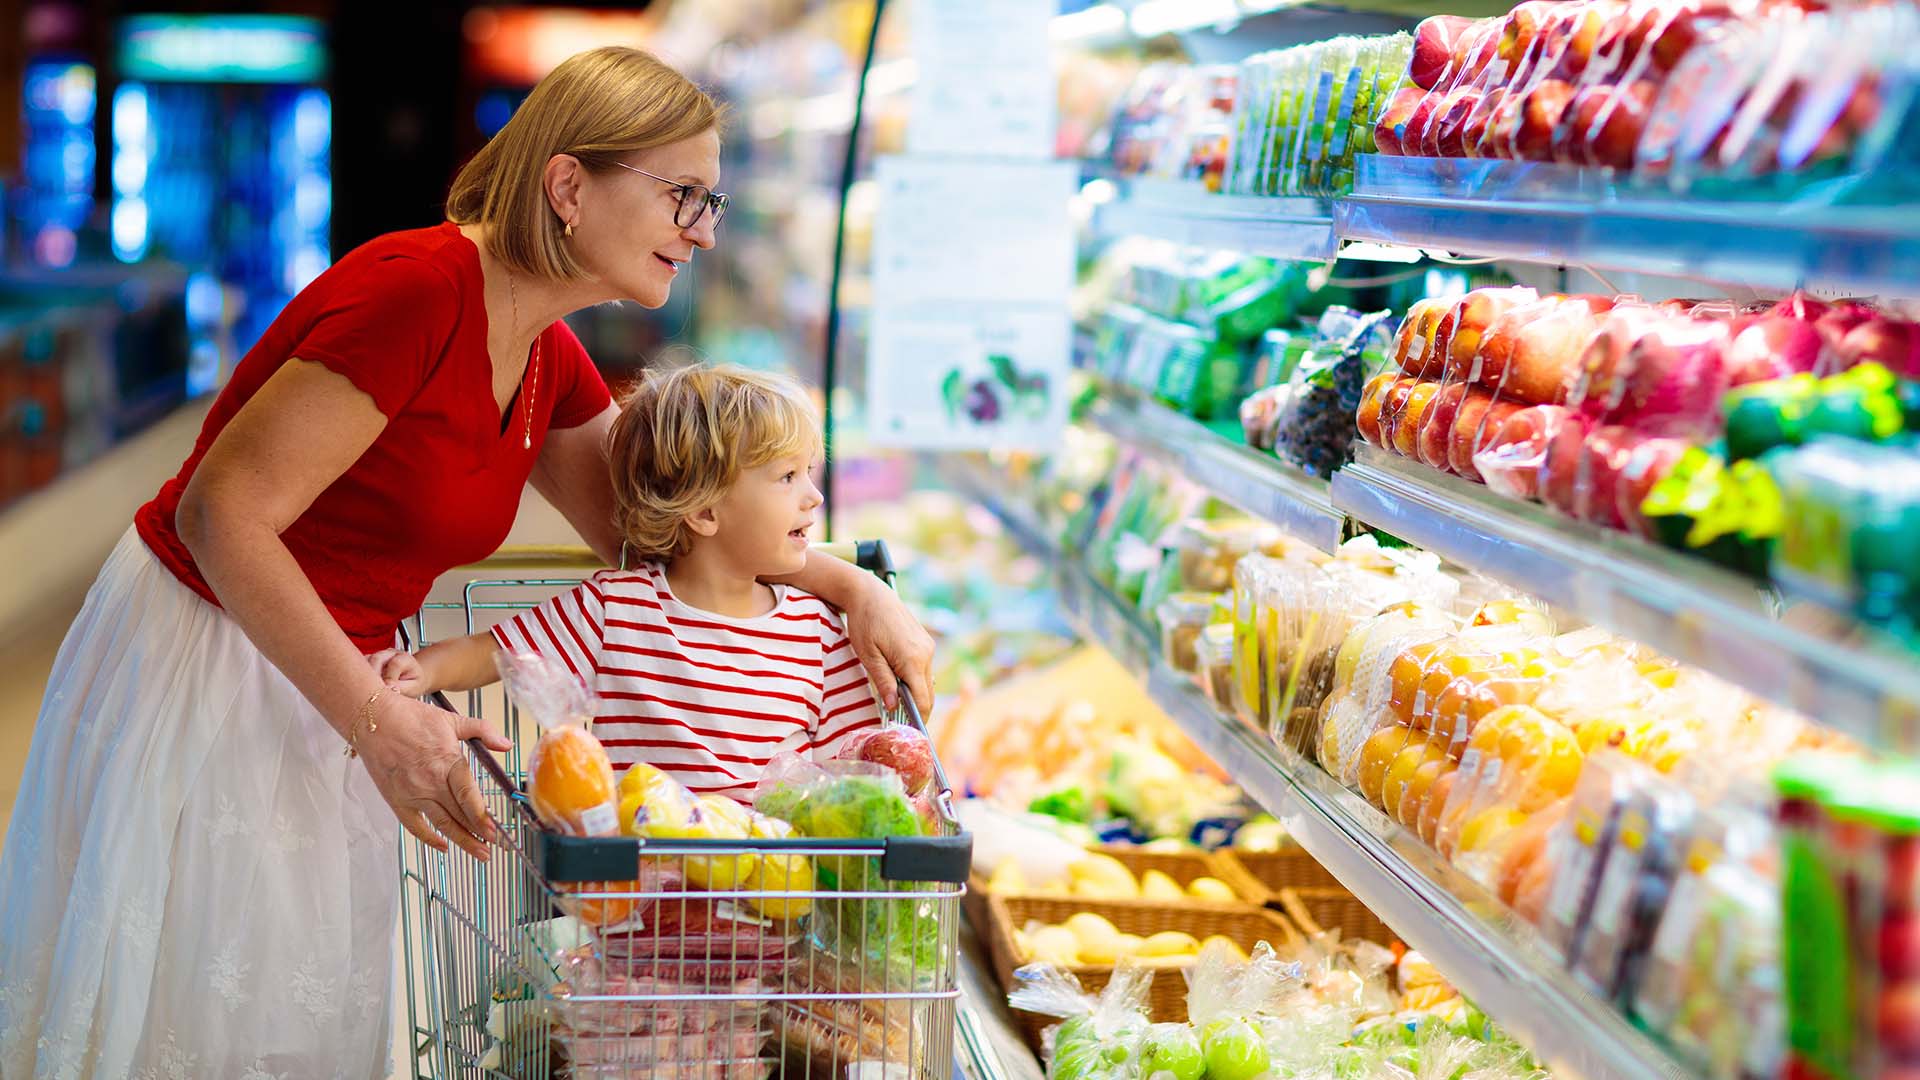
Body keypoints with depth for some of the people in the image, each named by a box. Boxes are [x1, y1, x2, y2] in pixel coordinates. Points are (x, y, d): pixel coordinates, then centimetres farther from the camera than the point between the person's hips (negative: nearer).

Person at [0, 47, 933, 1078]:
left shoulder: (549, 363, 4)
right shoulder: (418, 288, -24)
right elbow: (223, 515, -26)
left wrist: (848, 585, -1)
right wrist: (378, 719, -28)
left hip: (320, 684, 9)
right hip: (200, 667, -9)